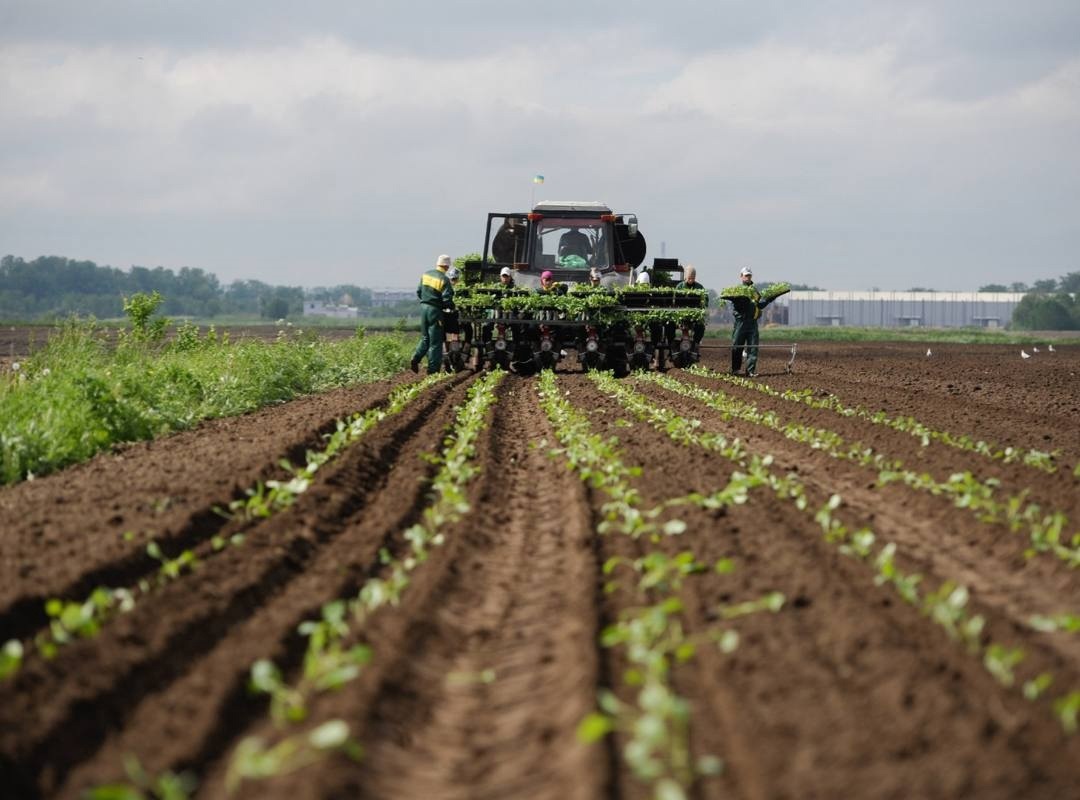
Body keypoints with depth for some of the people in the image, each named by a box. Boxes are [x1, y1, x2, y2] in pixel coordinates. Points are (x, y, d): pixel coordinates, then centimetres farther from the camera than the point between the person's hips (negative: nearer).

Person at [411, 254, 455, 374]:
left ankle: (416, 358, 0)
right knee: (435, 341, 2)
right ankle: (433, 368, 2)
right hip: (435, 310, -6)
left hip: (424, 307, 6)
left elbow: (418, 292, 11)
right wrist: (451, 307, 3)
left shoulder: (426, 275, 5)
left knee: (425, 338, 19)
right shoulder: (444, 279, -13)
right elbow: (447, 299, -17)